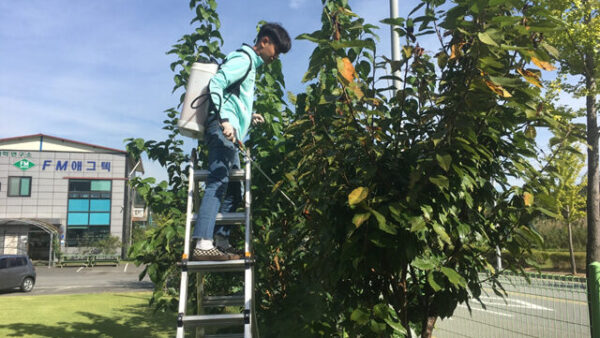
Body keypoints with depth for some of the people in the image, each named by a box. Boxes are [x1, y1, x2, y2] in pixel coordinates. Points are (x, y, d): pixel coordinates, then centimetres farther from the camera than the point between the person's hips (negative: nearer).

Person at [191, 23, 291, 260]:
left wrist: (248, 117, 21)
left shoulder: (250, 64, 29)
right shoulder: (243, 58, -1)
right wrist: (224, 121, -26)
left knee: (234, 191, 9)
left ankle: (221, 241, 9)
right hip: (221, 130, -11)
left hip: (229, 132, 11)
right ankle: (203, 244, -29)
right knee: (218, 183, -21)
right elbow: (215, 84, -17)